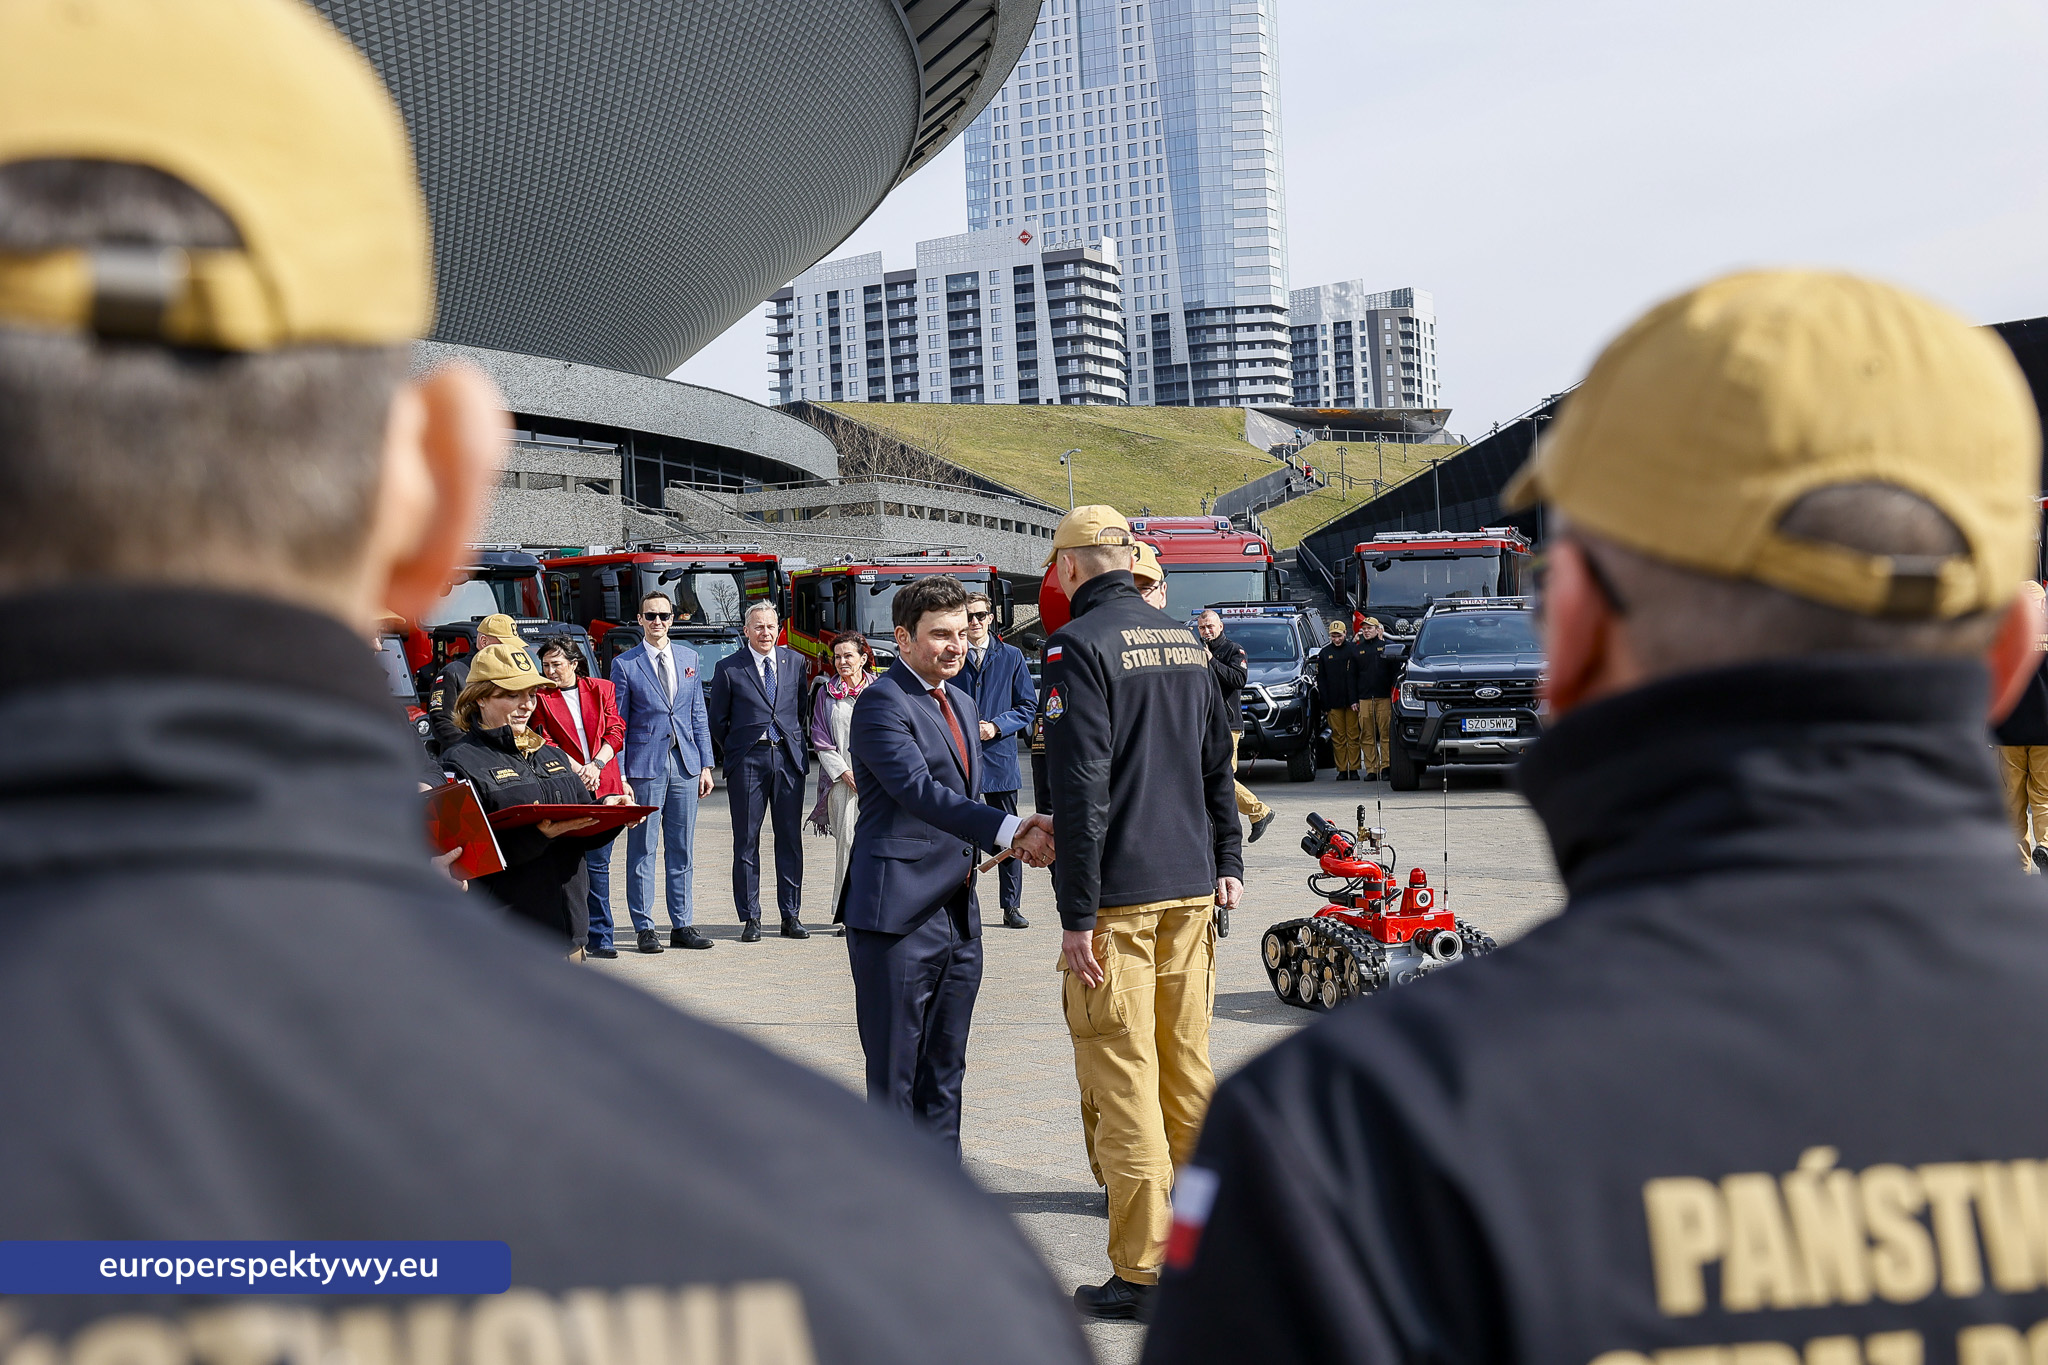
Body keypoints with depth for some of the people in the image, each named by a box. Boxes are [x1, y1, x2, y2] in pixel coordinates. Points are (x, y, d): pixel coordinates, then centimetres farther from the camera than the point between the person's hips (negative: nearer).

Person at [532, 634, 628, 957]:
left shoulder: (601, 689, 12)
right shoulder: (540, 697, 6)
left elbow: (615, 731, 6)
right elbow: (545, 742, 1)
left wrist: (596, 765, -7)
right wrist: (576, 769, -10)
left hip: (604, 786, 2)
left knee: (598, 864, 4)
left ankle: (599, 938, 10)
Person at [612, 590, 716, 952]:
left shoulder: (689, 657, 10)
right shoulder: (625, 664, -1)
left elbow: (699, 715, 13)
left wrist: (705, 764, 8)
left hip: (685, 765, 4)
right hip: (645, 766, -4)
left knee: (682, 850, 7)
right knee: (642, 850, 0)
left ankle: (682, 926, 14)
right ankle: (644, 929, 7)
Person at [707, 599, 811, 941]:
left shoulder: (795, 662, 9)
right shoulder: (728, 668, 0)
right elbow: (717, 720, 6)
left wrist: (797, 744, 10)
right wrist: (735, 753, 4)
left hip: (789, 758, 2)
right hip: (747, 761, -2)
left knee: (790, 838, 4)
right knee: (746, 840, 1)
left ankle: (791, 916, 11)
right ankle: (750, 918, 7)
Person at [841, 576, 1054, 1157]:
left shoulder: (963, 705, 17)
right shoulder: (882, 703, -11)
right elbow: (919, 791, -24)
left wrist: (1017, 834, 4)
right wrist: (1009, 830, -34)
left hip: (959, 915, 8)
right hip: (898, 913, -8)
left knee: (945, 1071, 14)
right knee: (895, 1073, -1)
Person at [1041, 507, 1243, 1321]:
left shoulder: (1078, 645, -11)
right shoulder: (1185, 641, 12)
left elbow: (1080, 788, -17)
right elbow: (1218, 762, 17)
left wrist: (1077, 913, -16)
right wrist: (1227, 863, 23)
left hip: (1116, 898, -7)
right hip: (1190, 887, 7)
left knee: (1123, 1078, -2)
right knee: (1187, 1067, 15)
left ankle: (1141, 1273, 2)